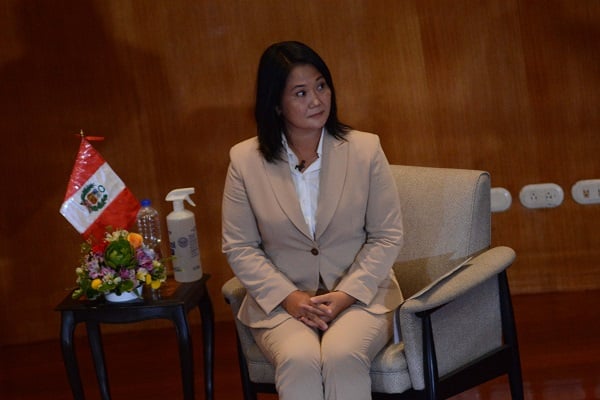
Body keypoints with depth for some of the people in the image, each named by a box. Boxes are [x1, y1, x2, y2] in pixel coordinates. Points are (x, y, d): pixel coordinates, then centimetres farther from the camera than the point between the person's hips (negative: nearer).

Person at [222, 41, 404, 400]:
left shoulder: (365, 149, 0)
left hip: (360, 295, 0)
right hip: (281, 301, 0)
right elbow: (238, 246, 2)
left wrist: (347, 294, -13)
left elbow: (388, 235, 0)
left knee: (342, 356, -32)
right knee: (298, 359, -32)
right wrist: (288, 297, -12)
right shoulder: (245, 161, 0)